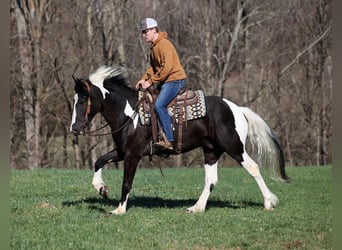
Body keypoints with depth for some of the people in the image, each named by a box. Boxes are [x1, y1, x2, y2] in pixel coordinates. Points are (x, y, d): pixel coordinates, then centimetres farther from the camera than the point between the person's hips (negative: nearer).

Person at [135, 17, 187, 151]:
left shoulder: (164, 44, -16)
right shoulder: (153, 46, 16)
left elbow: (167, 67, -24)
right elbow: (153, 67, 21)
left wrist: (151, 81, -21)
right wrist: (144, 79, 3)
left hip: (174, 80, -11)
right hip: (164, 82, 11)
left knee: (159, 105, -25)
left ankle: (169, 141, -28)